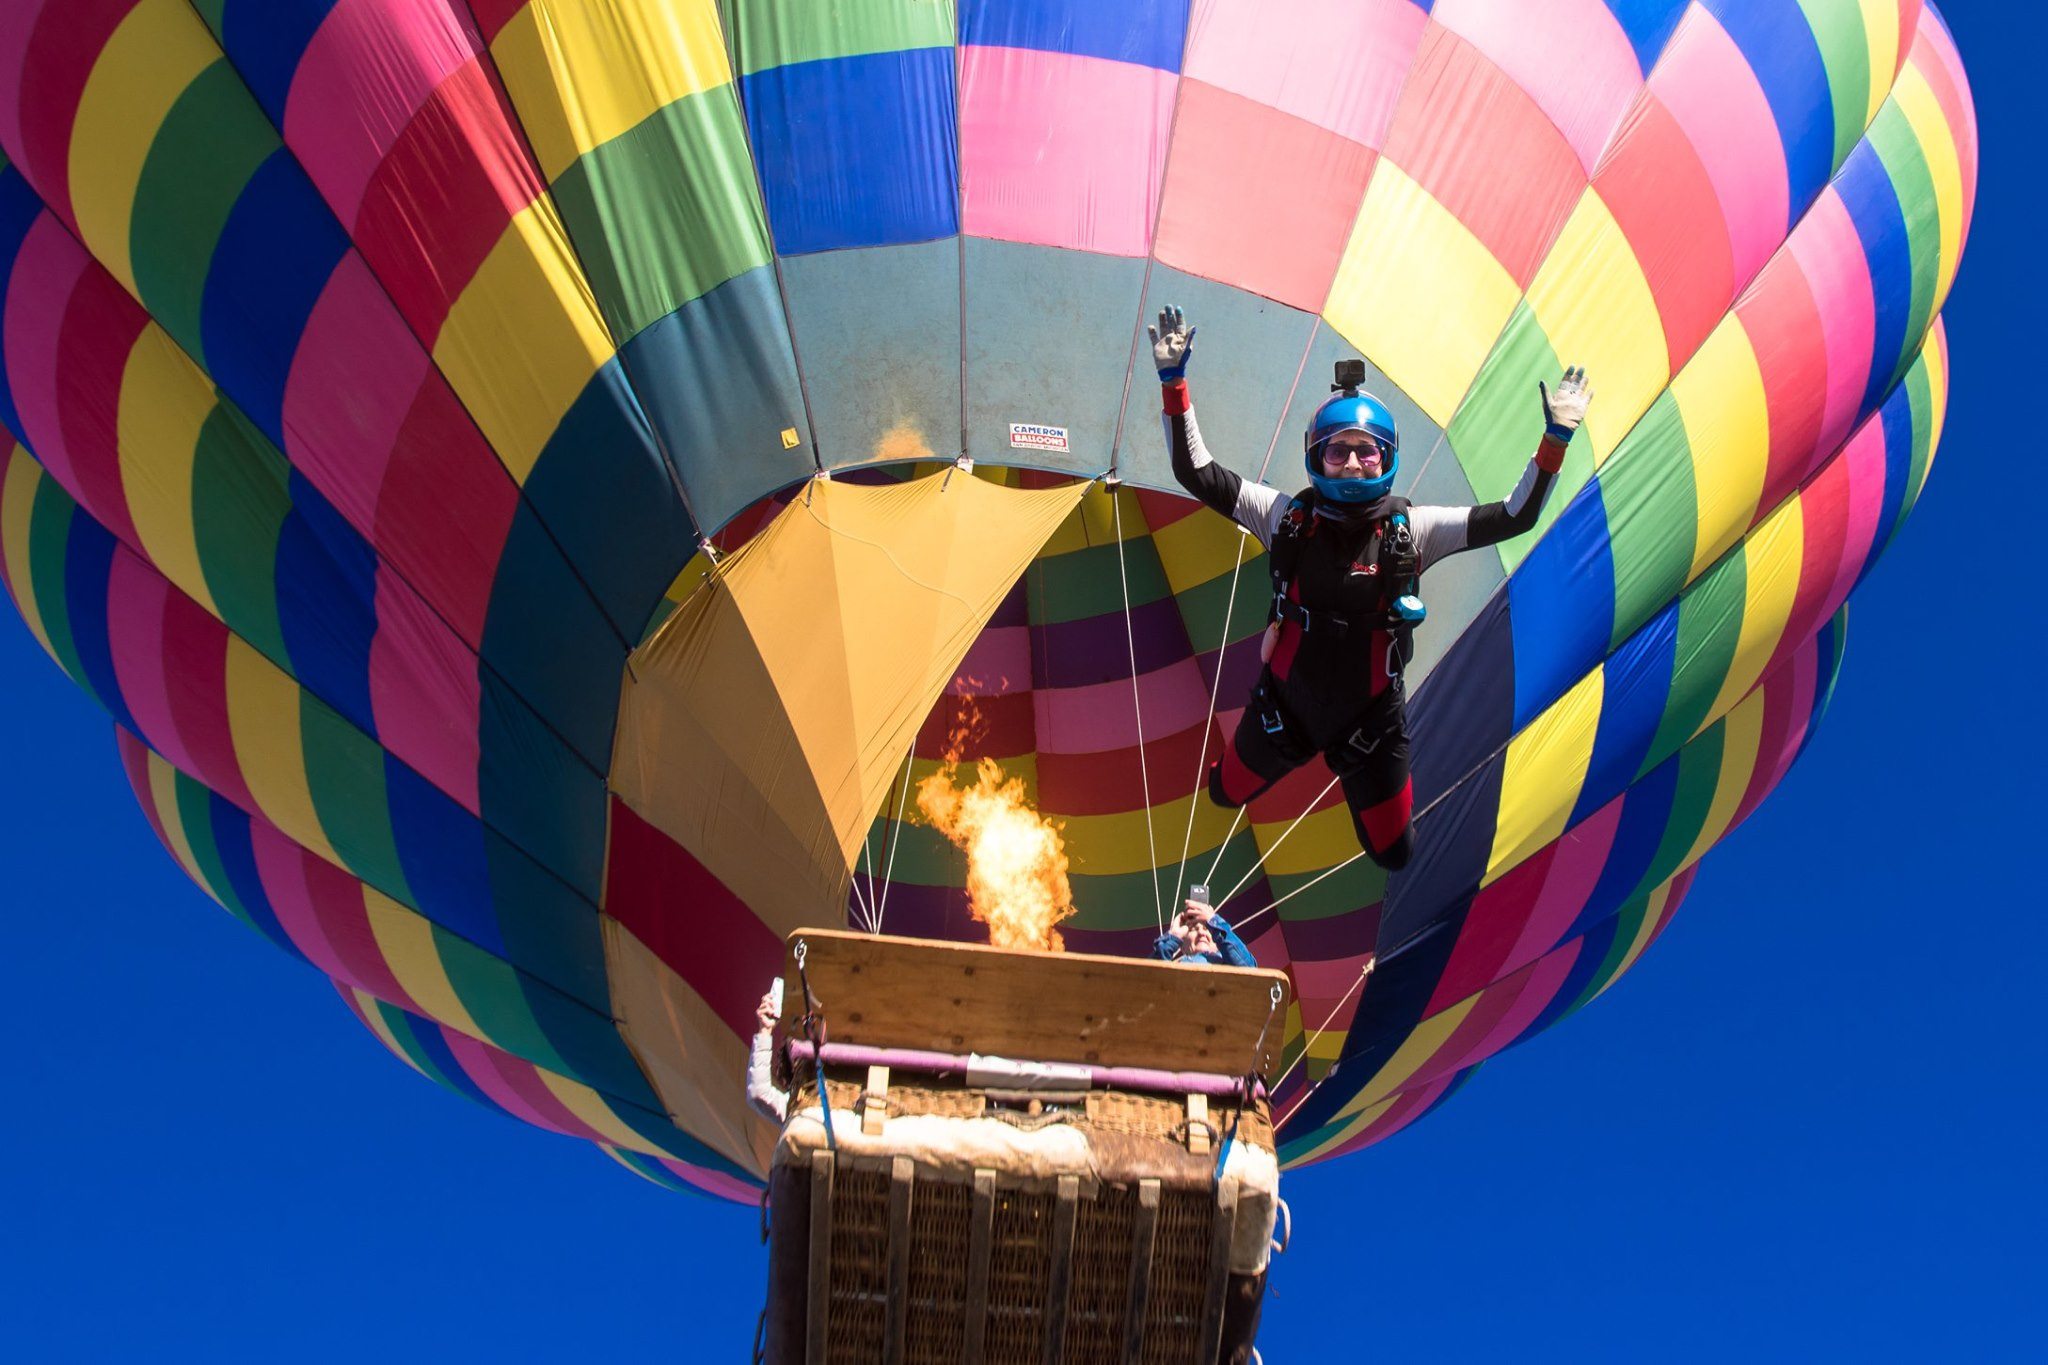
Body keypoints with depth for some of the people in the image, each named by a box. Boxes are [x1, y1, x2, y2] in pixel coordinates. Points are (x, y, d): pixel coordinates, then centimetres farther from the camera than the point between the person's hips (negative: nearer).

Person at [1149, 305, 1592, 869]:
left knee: (1394, 854, 14)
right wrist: (1174, 382, -25)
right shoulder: (1288, 516, -14)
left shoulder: (1411, 529, -13)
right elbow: (1196, 473, -16)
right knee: (1225, 793, 22)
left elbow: (1514, 516, -14)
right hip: (1286, 704, 0)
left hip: (1372, 717, 0)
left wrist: (1555, 440, -23)